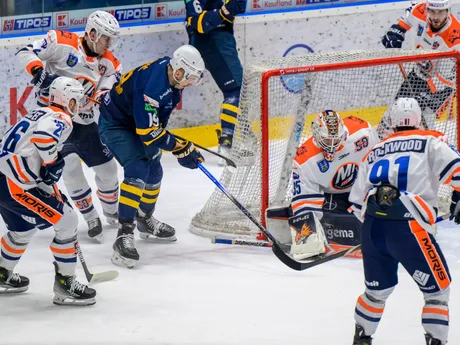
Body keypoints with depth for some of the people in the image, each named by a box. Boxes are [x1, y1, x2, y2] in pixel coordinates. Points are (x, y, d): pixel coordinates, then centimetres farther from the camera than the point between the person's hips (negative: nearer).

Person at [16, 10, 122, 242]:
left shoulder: (109, 63, -2)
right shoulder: (63, 43, -17)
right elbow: (26, 53, -16)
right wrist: (39, 72, -33)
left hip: (84, 120, 5)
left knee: (107, 167, 11)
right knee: (71, 165, -14)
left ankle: (112, 213, 37)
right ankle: (91, 219, 2)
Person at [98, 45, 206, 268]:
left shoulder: (169, 70, -9)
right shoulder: (152, 85, -37)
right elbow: (149, 132, -33)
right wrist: (181, 150, -26)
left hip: (137, 120, 10)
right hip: (115, 124, -10)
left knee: (153, 172, 19)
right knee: (137, 170, -25)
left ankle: (145, 221, 44)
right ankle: (124, 235, -30)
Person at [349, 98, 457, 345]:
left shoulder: (375, 152, 22)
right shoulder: (430, 142, 7)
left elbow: (357, 202, 24)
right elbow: (455, 168, -6)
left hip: (371, 230, 5)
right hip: (409, 230, -5)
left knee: (377, 291, 26)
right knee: (437, 291, 8)